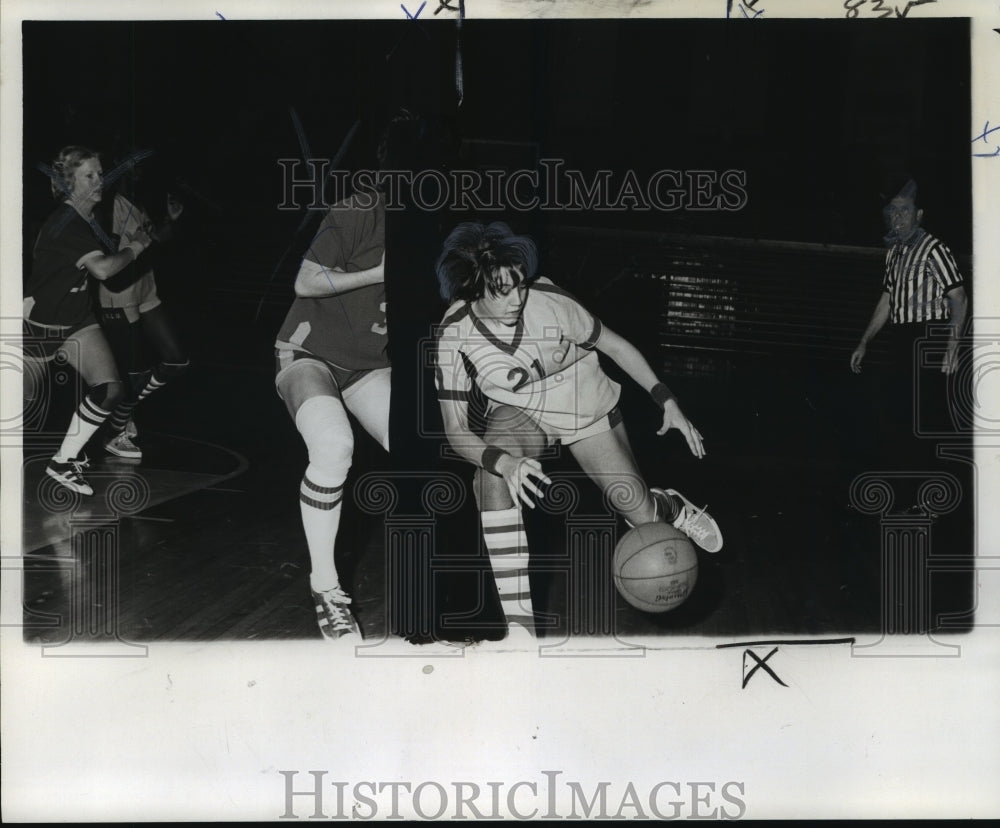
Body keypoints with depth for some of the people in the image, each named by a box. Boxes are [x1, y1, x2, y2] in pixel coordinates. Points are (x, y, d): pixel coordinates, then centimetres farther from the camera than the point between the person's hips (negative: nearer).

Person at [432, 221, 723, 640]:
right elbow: (455, 430, -22)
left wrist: (667, 402, -9)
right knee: (493, 467, -34)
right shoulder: (454, 335, -25)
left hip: (587, 407, 0)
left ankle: (671, 507, 37)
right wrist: (501, 462, -41)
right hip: (519, 414, 0)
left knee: (636, 509, -7)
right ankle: (517, 621, -31)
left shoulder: (548, 300, -26)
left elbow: (614, 344, -9)